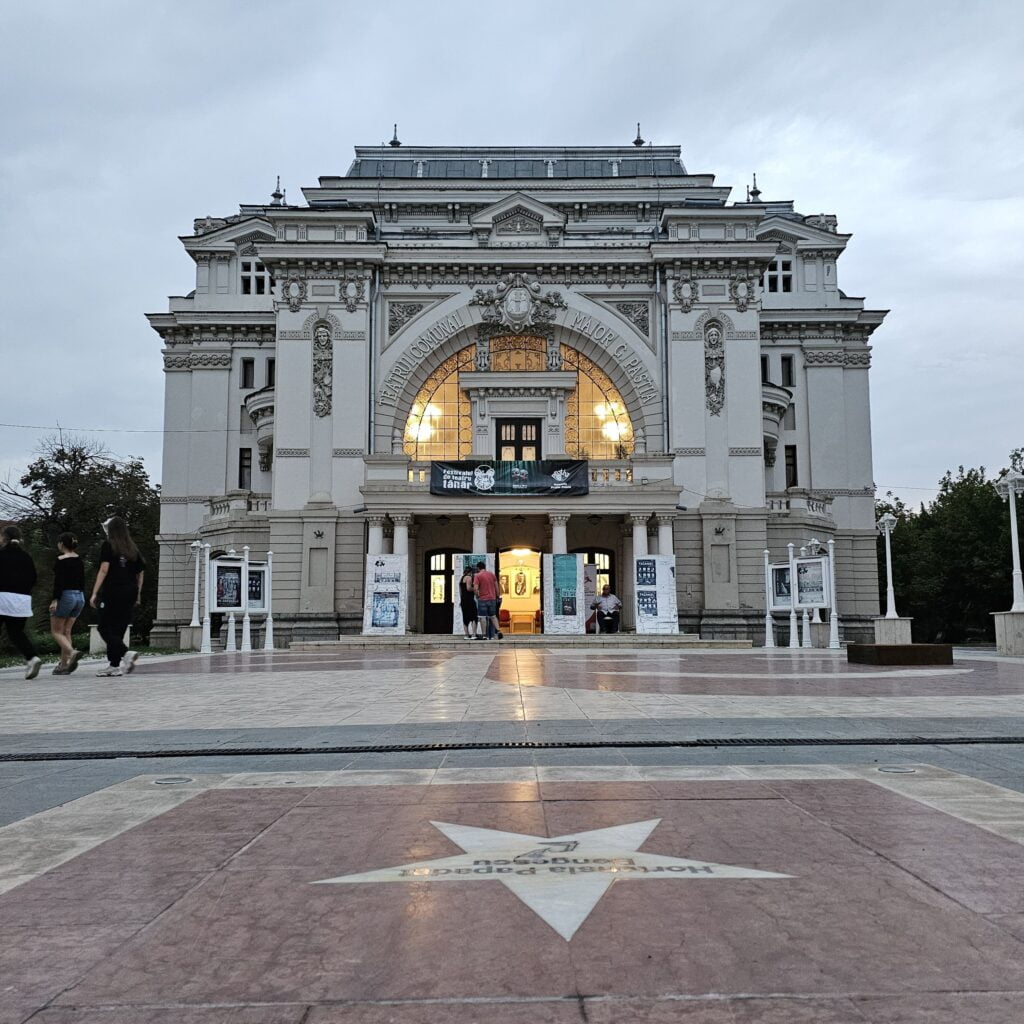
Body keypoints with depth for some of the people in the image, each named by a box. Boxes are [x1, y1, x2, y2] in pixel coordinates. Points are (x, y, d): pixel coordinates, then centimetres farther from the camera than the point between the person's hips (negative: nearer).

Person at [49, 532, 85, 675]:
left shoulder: (61, 560, -10)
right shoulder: (79, 560, 11)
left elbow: (59, 581, -17)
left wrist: (55, 599, -18)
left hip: (65, 595, -7)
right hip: (79, 597, 7)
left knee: (56, 631, 3)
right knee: (66, 631, 11)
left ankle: (72, 652, -20)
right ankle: (64, 665, 8)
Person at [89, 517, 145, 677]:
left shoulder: (108, 545, -2)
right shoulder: (132, 548, 12)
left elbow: (104, 570, -11)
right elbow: (141, 572, 13)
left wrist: (94, 593, -11)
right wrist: (138, 594, 19)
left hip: (112, 592, -5)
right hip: (130, 592, 5)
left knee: (105, 628, 0)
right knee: (118, 629, 11)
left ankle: (126, 653, -20)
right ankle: (114, 665, 11)